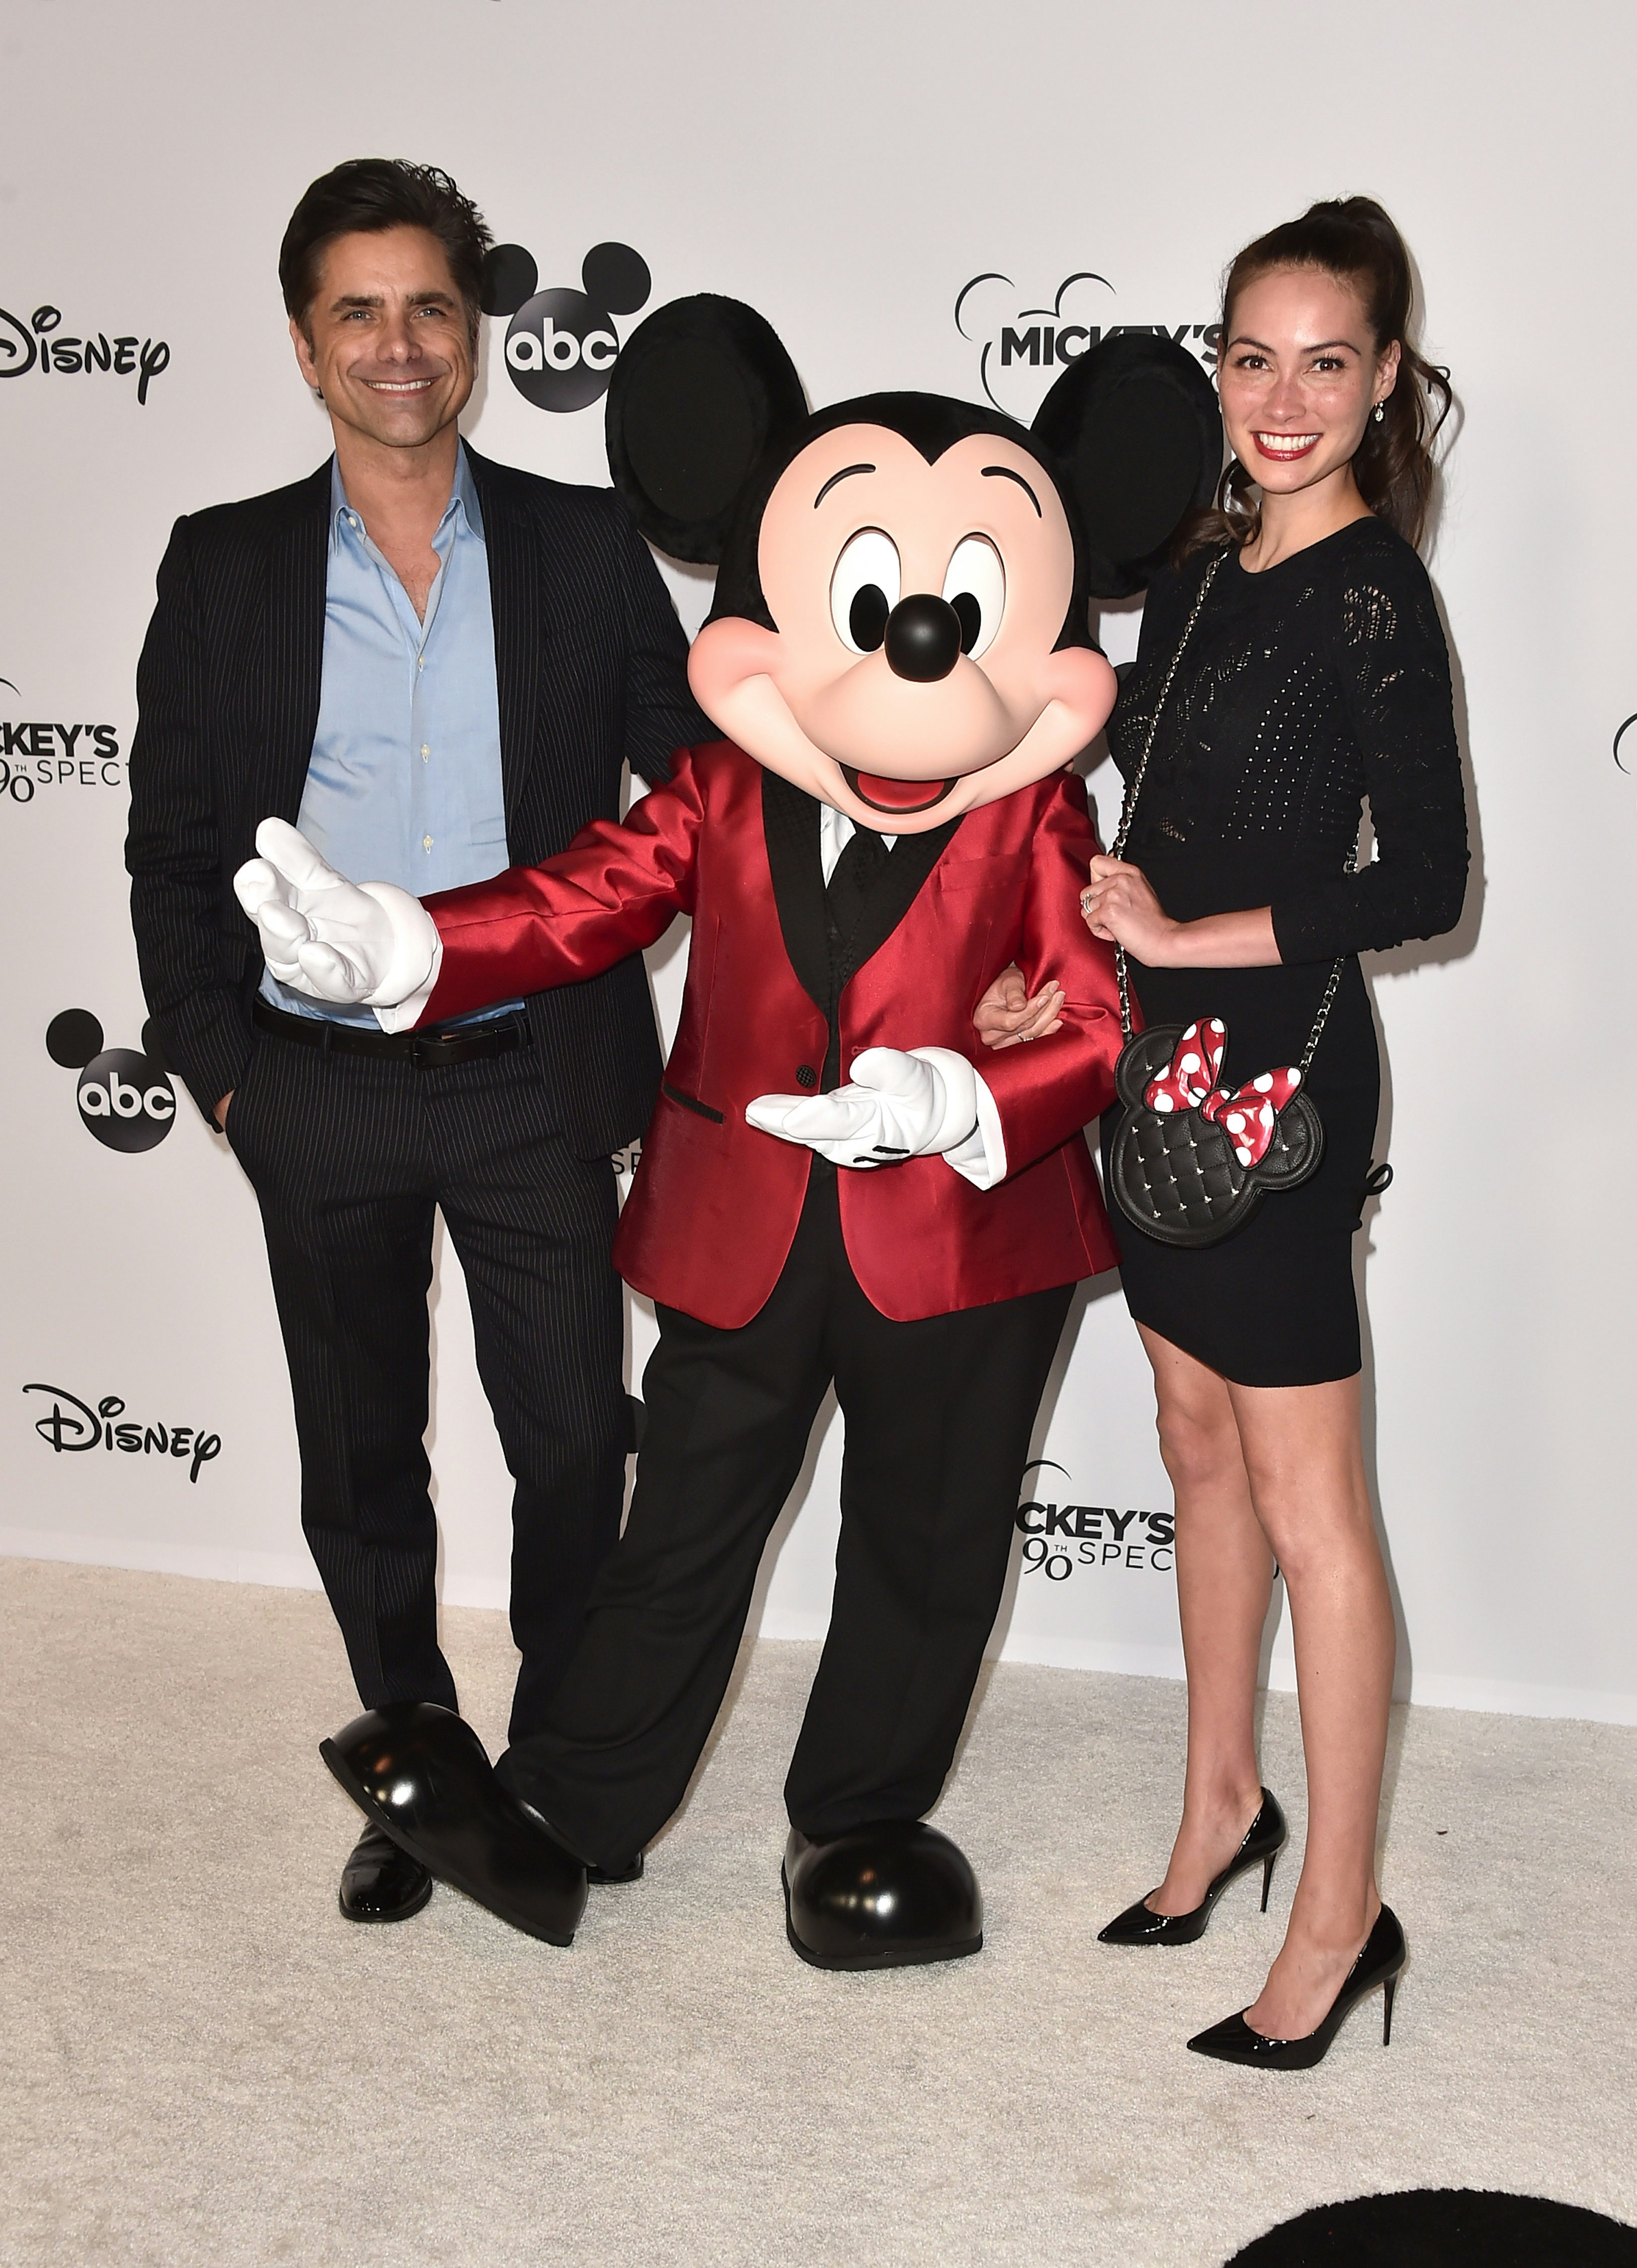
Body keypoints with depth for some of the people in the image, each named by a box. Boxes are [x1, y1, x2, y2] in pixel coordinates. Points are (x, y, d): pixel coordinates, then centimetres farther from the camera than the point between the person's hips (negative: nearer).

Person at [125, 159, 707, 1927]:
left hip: (534, 1081, -1)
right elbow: (172, 850, 5)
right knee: (359, 1462, 12)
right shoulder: (224, 567, 3)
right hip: (321, 1097, 1)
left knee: (576, 1449, 5)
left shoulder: (585, 547, 2)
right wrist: (218, 1065, -2)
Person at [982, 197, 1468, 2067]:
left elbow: (1423, 881, -18)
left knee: (1304, 1497, -1)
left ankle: (1339, 1912, 10)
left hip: (1278, 1078, -8)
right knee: (1200, 1448, 17)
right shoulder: (1205, 569, 10)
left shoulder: (1371, 595, -13)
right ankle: (1222, 1801, 33)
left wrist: (1187, 939, -14)